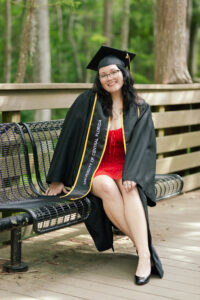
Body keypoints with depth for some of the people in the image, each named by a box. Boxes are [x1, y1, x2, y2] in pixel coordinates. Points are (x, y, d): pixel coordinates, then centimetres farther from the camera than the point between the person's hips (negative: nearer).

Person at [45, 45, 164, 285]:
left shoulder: (140, 109, 4)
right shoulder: (88, 102, -2)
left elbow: (142, 146, -5)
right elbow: (68, 138, -1)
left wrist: (131, 175, -24)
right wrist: (58, 179, -4)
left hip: (125, 167, 1)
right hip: (94, 169, -1)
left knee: (129, 189, -34)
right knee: (108, 188, -35)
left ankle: (145, 255, -39)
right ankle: (143, 245, -29)